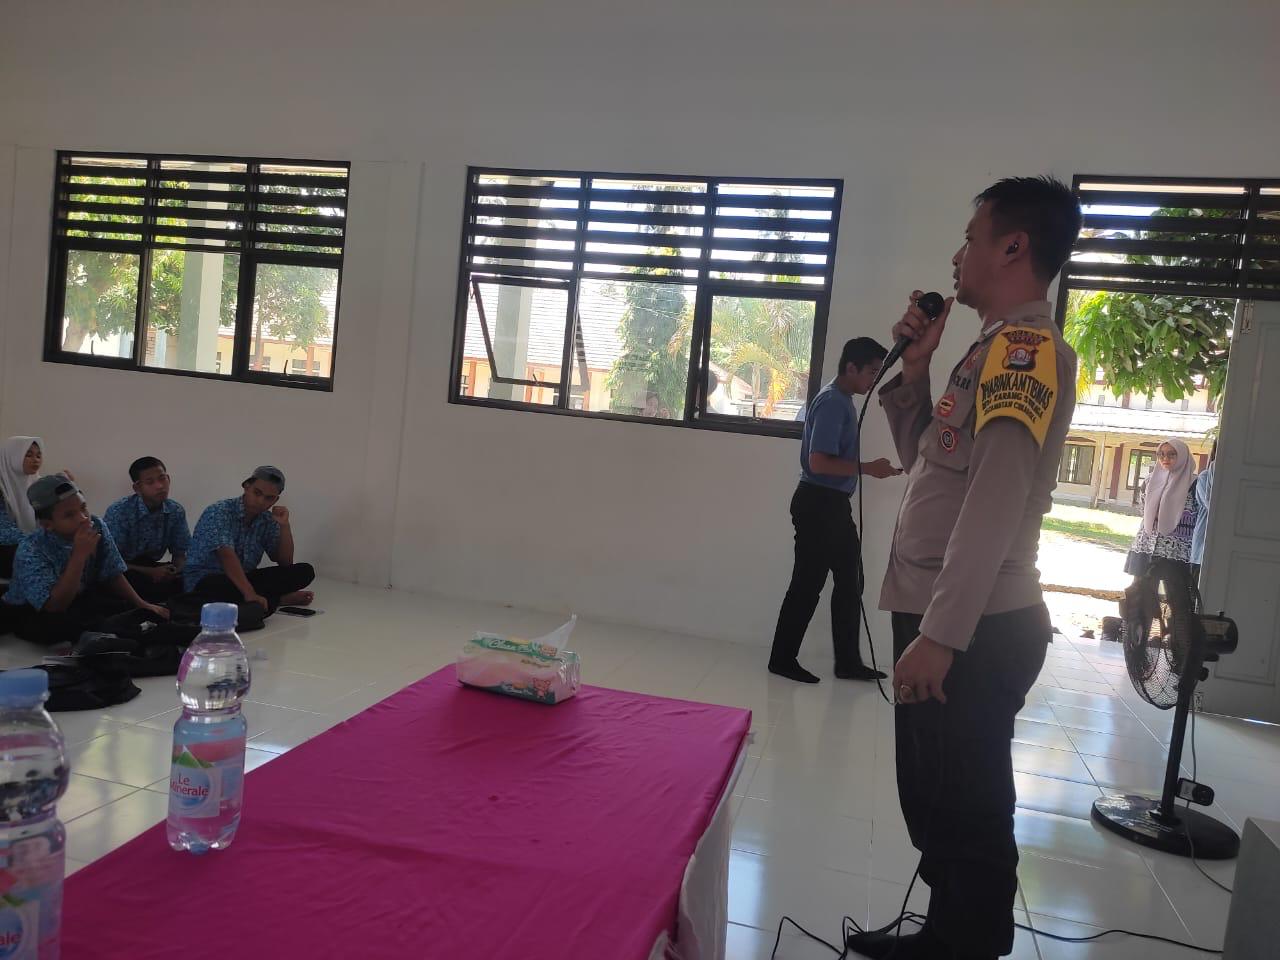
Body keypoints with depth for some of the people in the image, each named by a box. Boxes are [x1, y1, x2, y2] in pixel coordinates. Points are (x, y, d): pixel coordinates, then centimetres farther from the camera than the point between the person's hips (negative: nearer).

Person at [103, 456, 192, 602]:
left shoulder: (176, 511, -4)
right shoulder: (119, 512, -19)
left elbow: (180, 553, 2)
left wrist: (175, 571, -22)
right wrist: (150, 572, -29)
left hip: (152, 567, 4)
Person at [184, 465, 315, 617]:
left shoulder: (268, 521, 2)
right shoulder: (218, 512, -16)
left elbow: (285, 563, 1)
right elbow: (227, 556, -31)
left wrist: (284, 525, -12)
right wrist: (249, 593, -43)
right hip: (205, 581, -5)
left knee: (304, 571, -11)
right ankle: (279, 599, -15)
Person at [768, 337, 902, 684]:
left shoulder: (843, 401, 14)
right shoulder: (832, 402, -17)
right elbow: (818, 462, -24)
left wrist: (870, 469, 14)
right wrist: (868, 468, -20)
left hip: (834, 503, 10)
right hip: (818, 503, -10)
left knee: (850, 582, 13)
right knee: (808, 584, -1)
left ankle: (848, 662, 22)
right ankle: (782, 659, 12)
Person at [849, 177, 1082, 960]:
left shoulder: (1026, 346, -14)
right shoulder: (997, 350, 17)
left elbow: (997, 500, -23)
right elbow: (927, 462, 23)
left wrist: (942, 634, -25)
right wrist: (915, 368, 10)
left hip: (977, 634, -10)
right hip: (948, 622, 10)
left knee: (966, 815, 3)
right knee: (937, 805, 20)